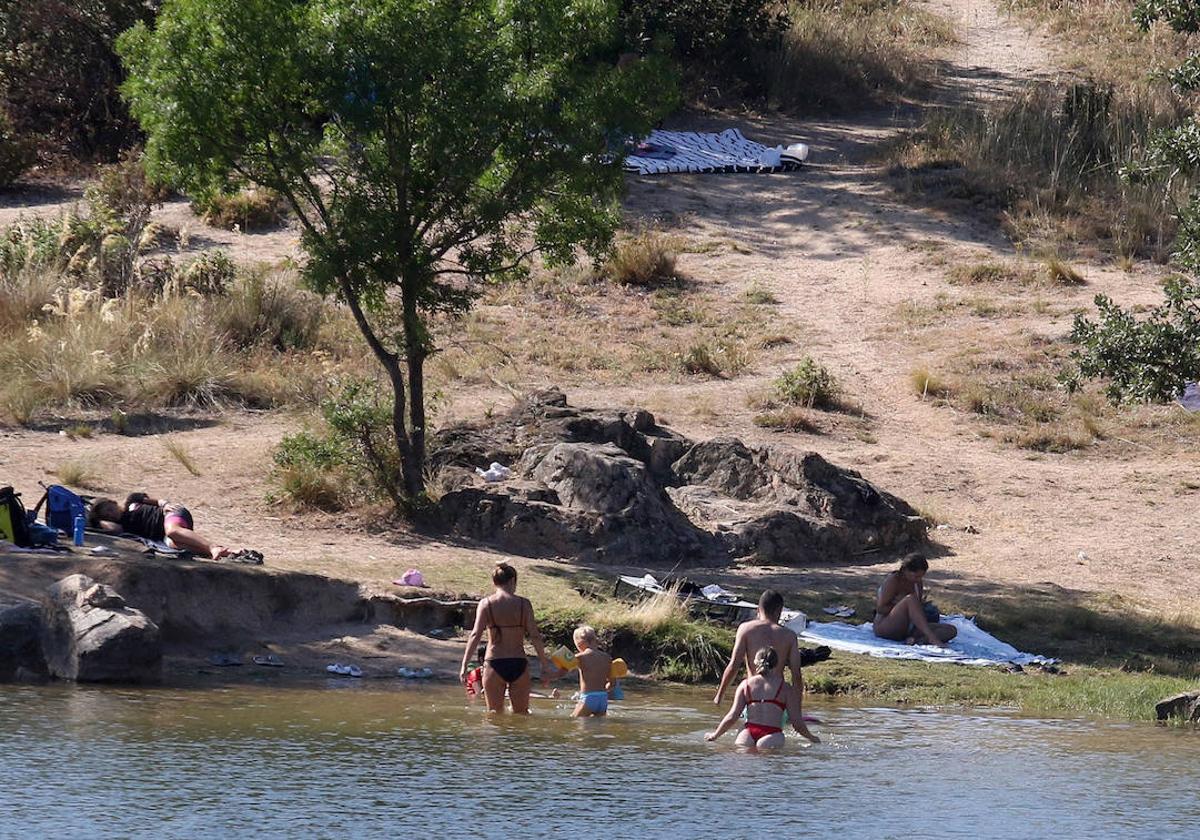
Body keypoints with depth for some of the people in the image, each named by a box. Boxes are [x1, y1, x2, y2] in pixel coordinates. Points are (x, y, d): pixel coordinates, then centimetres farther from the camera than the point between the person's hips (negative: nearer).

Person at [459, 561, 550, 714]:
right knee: (521, 714, 13)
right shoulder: (523, 604, -1)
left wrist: (464, 665, -9)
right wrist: (545, 664, 3)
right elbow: (534, 636, -4)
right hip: (518, 664, 0)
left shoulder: (486, 604, -2)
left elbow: (475, 635, -9)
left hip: (494, 663, 0)